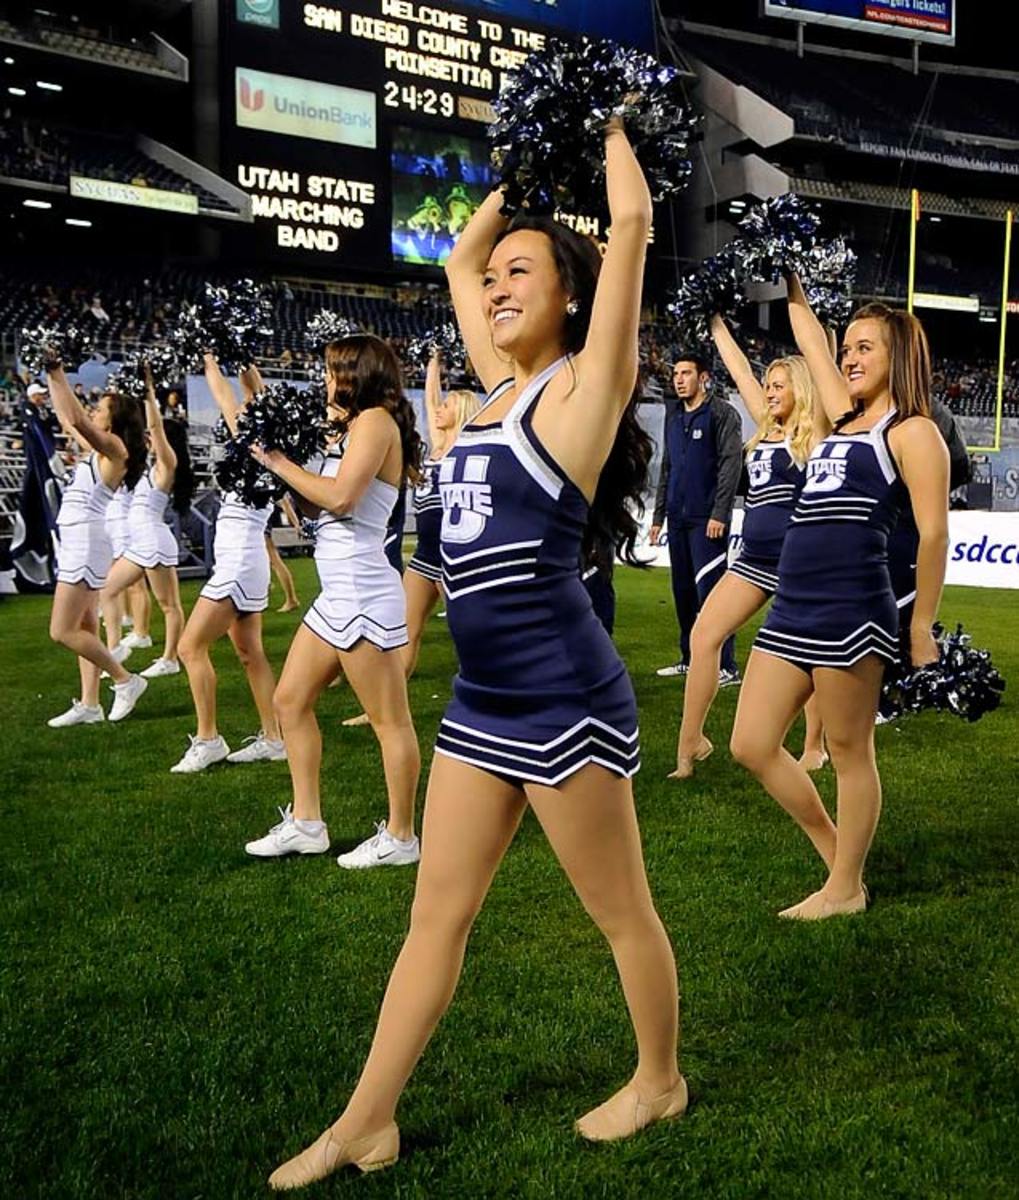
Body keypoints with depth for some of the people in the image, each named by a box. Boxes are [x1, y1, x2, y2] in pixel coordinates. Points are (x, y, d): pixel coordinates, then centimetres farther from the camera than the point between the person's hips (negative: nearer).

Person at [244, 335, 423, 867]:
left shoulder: (376, 419, -8)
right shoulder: (356, 428, 21)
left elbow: (340, 497, -20)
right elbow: (321, 506, 16)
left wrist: (280, 464, -8)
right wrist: (280, 460, 8)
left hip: (362, 591, -11)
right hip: (337, 593, 11)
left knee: (389, 720, -1)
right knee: (290, 700, 14)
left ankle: (400, 837, 8)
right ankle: (306, 824, 22)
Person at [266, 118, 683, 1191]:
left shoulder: (583, 385, -6)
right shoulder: (501, 382, 13)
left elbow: (632, 225, -12)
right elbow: (458, 256, 27)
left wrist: (607, 128, 5)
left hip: (564, 699, -7)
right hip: (482, 699, 8)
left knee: (619, 909, 11)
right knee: (436, 914, 13)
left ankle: (660, 1081, 34)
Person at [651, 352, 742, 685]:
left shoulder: (721, 413, -4)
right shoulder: (673, 416, 18)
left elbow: (730, 464, -11)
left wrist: (720, 513, -18)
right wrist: (659, 515, 18)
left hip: (707, 518, -7)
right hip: (678, 518, 7)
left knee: (709, 590, -10)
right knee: (683, 591, 10)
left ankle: (725, 667, -8)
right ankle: (690, 659, 19)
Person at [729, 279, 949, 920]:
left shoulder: (913, 432, -3)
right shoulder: (847, 419, 19)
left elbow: (934, 533, -8)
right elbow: (812, 344, 33)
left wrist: (922, 629, -10)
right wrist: (795, 290, 37)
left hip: (851, 613, -8)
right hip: (791, 609, 8)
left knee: (850, 753, 3)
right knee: (753, 746, 8)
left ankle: (847, 888, 19)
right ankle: (836, 851, 25)